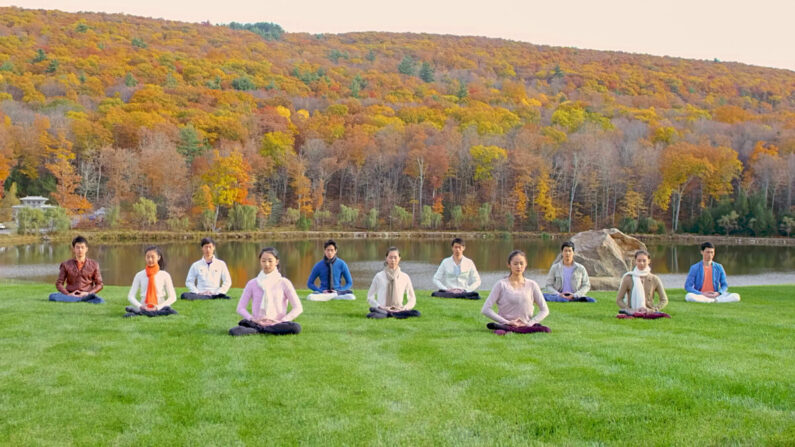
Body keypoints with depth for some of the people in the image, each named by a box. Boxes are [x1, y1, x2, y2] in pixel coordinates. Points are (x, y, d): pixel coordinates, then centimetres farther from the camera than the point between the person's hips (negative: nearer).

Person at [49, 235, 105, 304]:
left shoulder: (93, 265, 7)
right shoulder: (66, 265, 8)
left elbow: (99, 284, 7)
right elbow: (59, 283, 6)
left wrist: (88, 293, -10)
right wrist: (68, 294, -12)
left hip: (87, 295, -2)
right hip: (70, 295, 2)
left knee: (100, 301, -33)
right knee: (52, 296, -30)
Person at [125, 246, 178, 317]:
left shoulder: (164, 275, 6)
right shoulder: (139, 275, 10)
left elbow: (173, 297, 2)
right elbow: (130, 296, 6)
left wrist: (158, 307, -13)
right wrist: (140, 306, -13)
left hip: (160, 309, 2)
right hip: (144, 309, -2)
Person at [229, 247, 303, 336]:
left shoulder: (283, 283, 5)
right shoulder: (252, 284, 9)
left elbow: (298, 308, 0)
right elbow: (240, 308, 7)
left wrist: (281, 321, -14)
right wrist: (253, 320, -12)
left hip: (277, 324, 1)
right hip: (256, 324, -1)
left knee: (296, 328, -34)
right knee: (233, 331, -30)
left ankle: (258, 330, -25)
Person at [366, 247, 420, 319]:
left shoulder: (405, 277, 10)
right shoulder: (379, 276, 7)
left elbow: (412, 298, 15)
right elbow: (370, 297, 10)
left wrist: (404, 308, -4)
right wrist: (380, 307, -8)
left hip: (398, 310, 2)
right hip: (383, 309, -2)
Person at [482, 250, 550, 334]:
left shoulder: (532, 285, 12)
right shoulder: (501, 284, 3)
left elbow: (544, 310, 11)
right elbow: (485, 310, -4)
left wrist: (529, 324, -5)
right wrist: (507, 322, -11)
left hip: (526, 326, 5)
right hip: (505, 326, -5)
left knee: (545, 330, -32)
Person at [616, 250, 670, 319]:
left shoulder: (654, 279, 7)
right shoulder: (628, 279, 4)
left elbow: (664, 300, 9)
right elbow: (618, 299, 5)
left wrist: (652, 310, -6)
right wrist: (629, 310, -10)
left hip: (649, 314, 0)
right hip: (632, 314, 0)